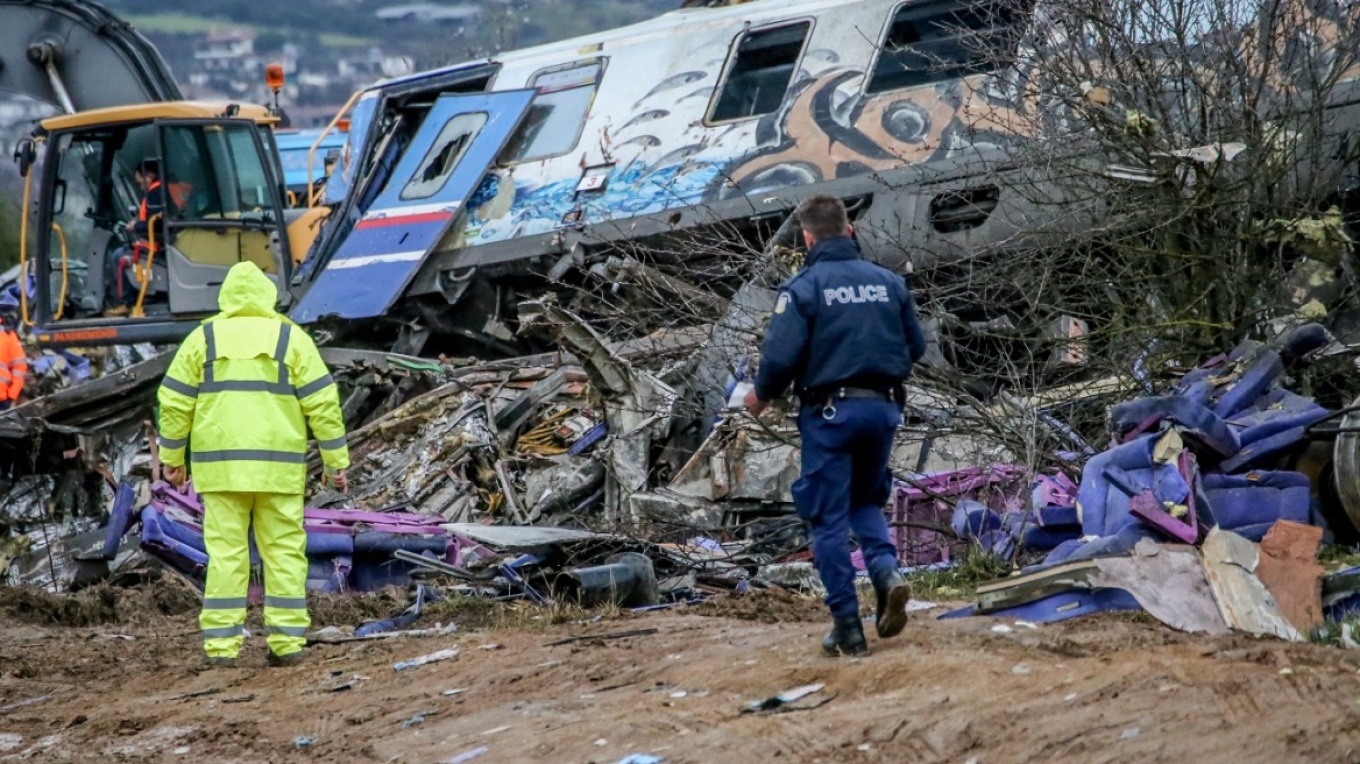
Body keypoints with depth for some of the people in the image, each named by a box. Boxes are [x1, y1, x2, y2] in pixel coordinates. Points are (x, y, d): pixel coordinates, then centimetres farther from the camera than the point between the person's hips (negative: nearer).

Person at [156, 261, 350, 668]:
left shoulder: (203, 338, 4)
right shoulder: (291, 338, 2)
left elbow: (175, 401, 3)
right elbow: (322, 401, -2)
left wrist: (172, 457, 11)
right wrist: (336, 460, 1)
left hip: (221, 465, 1)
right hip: (277, 466, -1)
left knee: (225, 553, 1)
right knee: (283, 551, 6)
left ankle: (222, 646, -2)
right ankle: (286, 642, 2)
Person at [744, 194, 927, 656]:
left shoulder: (802, 288, -10)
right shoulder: (889, 282, 4)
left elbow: (781, 356, -16)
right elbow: (916, 347, 9)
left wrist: (761, 396, 4)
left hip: (829, 412, -4)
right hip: (883, 409, 4)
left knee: (830, 519, 4)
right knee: (866, 501, 24)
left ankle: (848, 630, 3)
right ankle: (887, 570, -5)